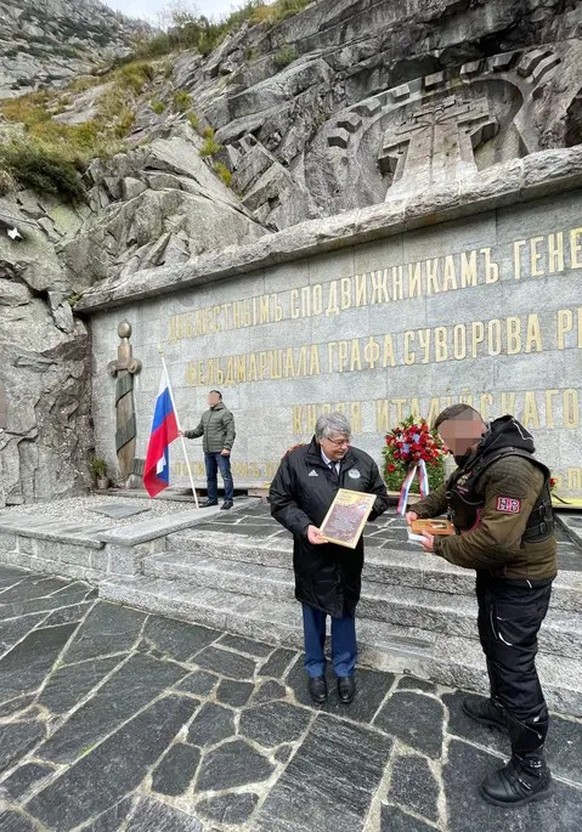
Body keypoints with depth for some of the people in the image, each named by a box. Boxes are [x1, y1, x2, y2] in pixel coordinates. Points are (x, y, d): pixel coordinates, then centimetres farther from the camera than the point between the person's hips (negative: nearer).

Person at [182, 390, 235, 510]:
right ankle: (212, 499, 24)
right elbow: (199, 430, 22)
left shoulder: (225, 413, -5)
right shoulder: (205, 414, 18)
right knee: (210, 476, 14)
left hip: (220, 451, -8)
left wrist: (227, 447, -21)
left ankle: (229, 500, 1)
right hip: (208, 451, 8)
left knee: (225, 475, -5)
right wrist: (186, 433, 9)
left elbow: (230, 432, -13)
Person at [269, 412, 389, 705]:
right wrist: (304, 527, -22)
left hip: (349, 553, 2)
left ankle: (345, 670, 41)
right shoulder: (295, 460, -13)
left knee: (345, 611, 18)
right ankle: (315, 671, 40)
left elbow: (380, 496, 8)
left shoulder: (362, 461, -5)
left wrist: (366, 509, -14)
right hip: (312, 553, -2)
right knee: (314, 614, 17)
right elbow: (279, 502, -8)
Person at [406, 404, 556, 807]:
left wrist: (440, 546, -24)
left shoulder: (510, 470, -32)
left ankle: (531, 767, 21)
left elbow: (494, 541, -37)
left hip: (520, 581, -10)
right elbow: (450, 490, 17)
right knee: (493, 641, 26)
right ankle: (502, 706, 50)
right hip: (497, 572, 10)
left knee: (514, 662, 1)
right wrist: (421, 509, 1)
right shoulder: (481, 458, 1)